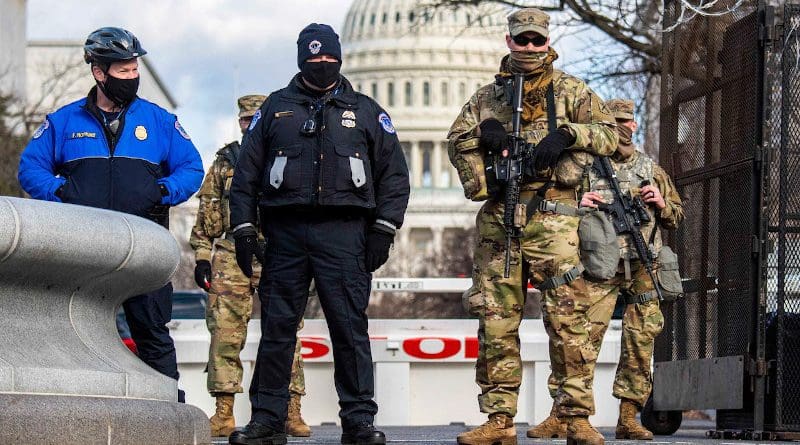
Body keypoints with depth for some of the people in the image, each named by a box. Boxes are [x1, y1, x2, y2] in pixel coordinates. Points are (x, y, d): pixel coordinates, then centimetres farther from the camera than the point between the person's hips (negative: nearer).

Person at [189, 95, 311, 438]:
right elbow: (207, 214, 14)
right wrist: (202, 255, 6)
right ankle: (223, 414, -1)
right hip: (232, 257, 1)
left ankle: (291, 411, 0)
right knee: (225, 335, -4)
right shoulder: (225, 162, 14)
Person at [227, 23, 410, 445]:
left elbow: (394, 173, 12)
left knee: (350, 327, -4)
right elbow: (246, 173, 14)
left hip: (344, 234, -1)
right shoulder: (275, 109, 15)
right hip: (286, 231, 1)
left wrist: (383, 230, 1)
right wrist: (244, 229, 5)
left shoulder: (365, 111, 14)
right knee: (276, 327, 0)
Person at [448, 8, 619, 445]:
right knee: (496, 320, 2)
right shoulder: (488, 96, 18)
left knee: (568, 318, -9)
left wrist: (567, 133, -12)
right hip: (498, 217, 3)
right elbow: (455, 142, 16)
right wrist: (482, 131, -4)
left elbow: (609, 133, 5)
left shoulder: (569, 90, 10)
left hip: (552, 217, -3)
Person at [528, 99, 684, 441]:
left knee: (641, 342, 1)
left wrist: (661, 203, 2)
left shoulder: (650, 169, 17)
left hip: (643, 269, 3)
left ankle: (628, 418, 8)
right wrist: (575, 204, -13)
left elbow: (676, 217, 23)